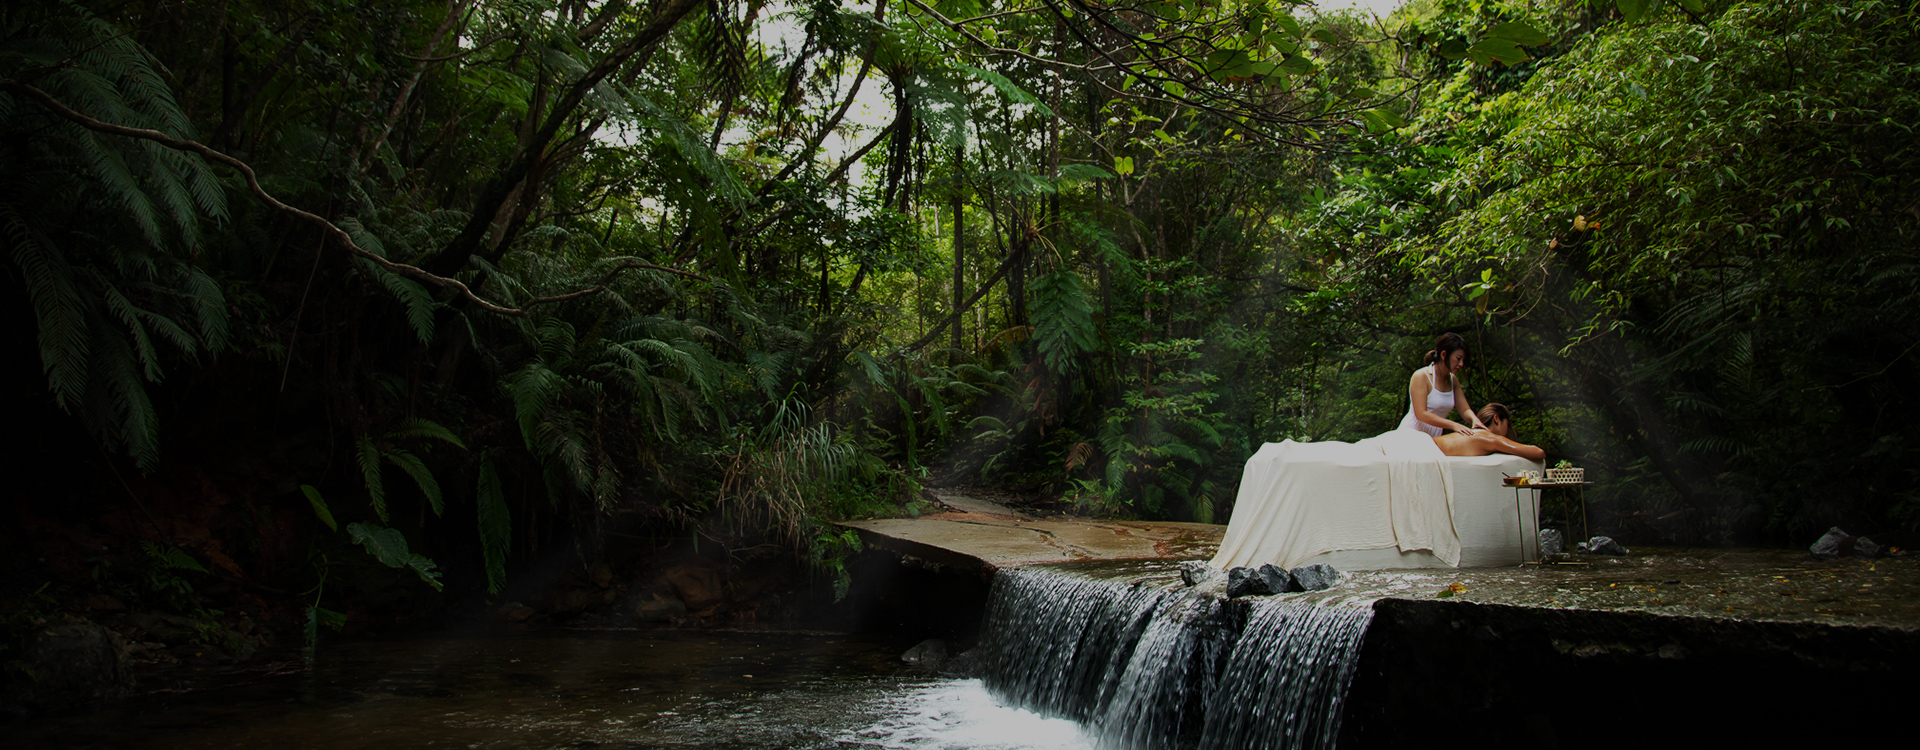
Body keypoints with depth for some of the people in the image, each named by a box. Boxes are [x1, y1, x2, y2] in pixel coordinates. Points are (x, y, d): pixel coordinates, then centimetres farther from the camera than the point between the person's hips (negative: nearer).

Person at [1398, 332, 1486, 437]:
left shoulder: (1453, 380, 10)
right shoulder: (1421, 376, -12)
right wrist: (1453, 425, -26)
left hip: (1434, 439, 7)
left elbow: (1465, 409, 9)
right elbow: (1421, 414, -20)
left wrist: (1474, 419, -15)